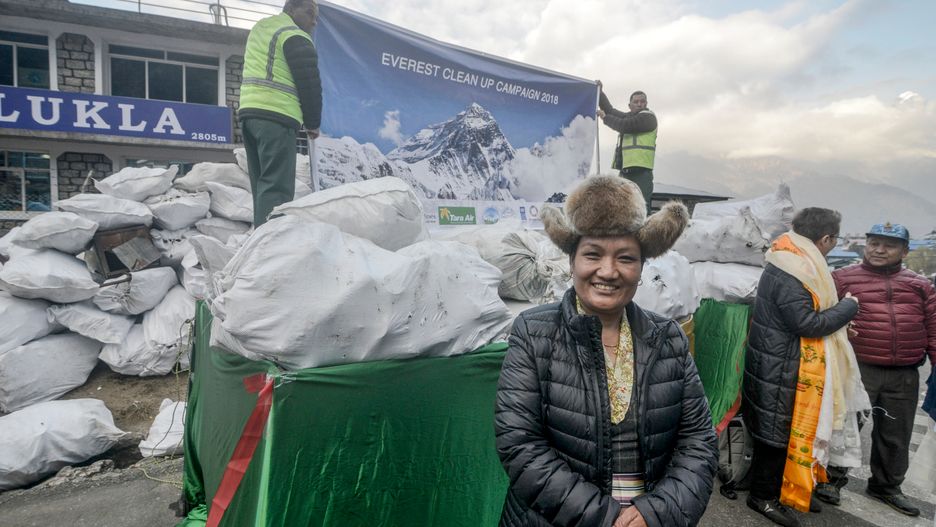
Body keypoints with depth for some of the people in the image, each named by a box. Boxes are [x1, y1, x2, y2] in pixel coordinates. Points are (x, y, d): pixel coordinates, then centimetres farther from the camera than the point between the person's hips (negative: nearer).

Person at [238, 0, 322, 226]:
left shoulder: (258, 28, 25)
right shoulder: (296, 37, -4)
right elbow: (309, 83, -7)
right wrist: (313, 122, 4)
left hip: (248, 110, 9)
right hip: (277, 115, -9)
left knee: (263, 183, 12)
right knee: (277, 186, -13)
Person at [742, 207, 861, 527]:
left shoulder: (794, 263, 7)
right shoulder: (789, 273, -25)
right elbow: (807, 323, -24)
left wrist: (837, 321, 9)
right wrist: (848, 307, -12)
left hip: (783, 364, 10)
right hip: (779, 369, -10)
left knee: (790, 429, 21)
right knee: (776, 431, 3)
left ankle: (783, 487, 36)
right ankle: (762, 495, 19)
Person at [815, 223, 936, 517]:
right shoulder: (842, 278, 0)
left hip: (905, 375, 4)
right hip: (857, 369, -4)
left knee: (895, 435, 16)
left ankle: (886, 486, 34)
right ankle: (833, 478, 20)